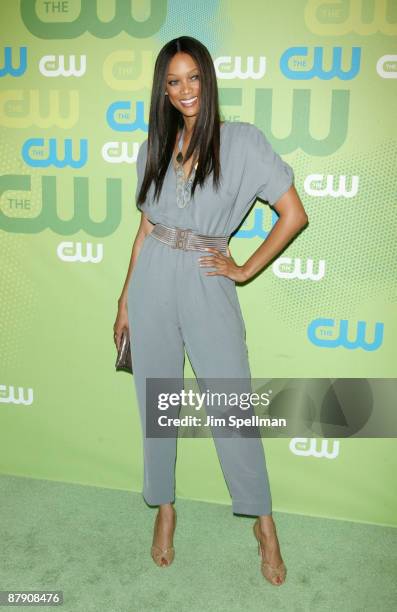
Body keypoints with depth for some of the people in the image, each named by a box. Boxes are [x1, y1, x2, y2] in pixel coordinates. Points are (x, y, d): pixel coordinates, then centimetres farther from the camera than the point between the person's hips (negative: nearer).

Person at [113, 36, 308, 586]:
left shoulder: (242, 141, -2)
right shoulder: (155, 148, 10)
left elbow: (294, 215, -3)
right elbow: (146, 227, 13)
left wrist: (246, 269, -4)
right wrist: (126, 299, 12)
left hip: (208, 288, -3)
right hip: (152, 286, 4)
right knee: (156, 406, 10)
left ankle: (264, 523, 22)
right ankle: (164, 509, 31)